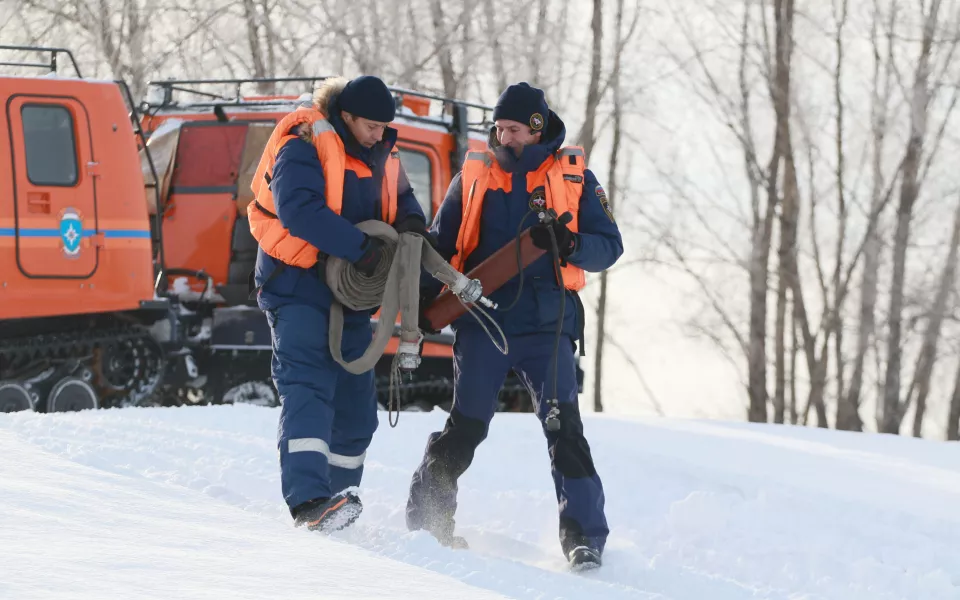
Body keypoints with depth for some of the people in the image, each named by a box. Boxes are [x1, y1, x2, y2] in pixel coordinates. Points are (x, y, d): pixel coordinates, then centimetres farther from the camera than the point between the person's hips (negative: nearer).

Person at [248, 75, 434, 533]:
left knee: (355, 403, 10)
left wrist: (410, 223, -2)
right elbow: (299, 210, -29)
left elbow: (401, 197, 23)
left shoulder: (380, 156, 10)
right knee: (308, 387, -22)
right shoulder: (302, 148, -15)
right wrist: (360, 247, -33)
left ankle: (337, 494, 23)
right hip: (297, 288, -8)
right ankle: (308, 500, -34)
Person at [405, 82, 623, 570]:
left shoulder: (574, 177, 6)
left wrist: (570, 244, -17)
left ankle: (584, 534, -9)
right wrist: (424, 301, 0)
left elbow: (609, 245, 4)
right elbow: (440, 244, 15)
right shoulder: (473, 176, 10)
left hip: (546, 325, -1)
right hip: (481, 321, 1)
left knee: (563, 424, -10)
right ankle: (427, 516, 12)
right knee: (466, 425, -1)